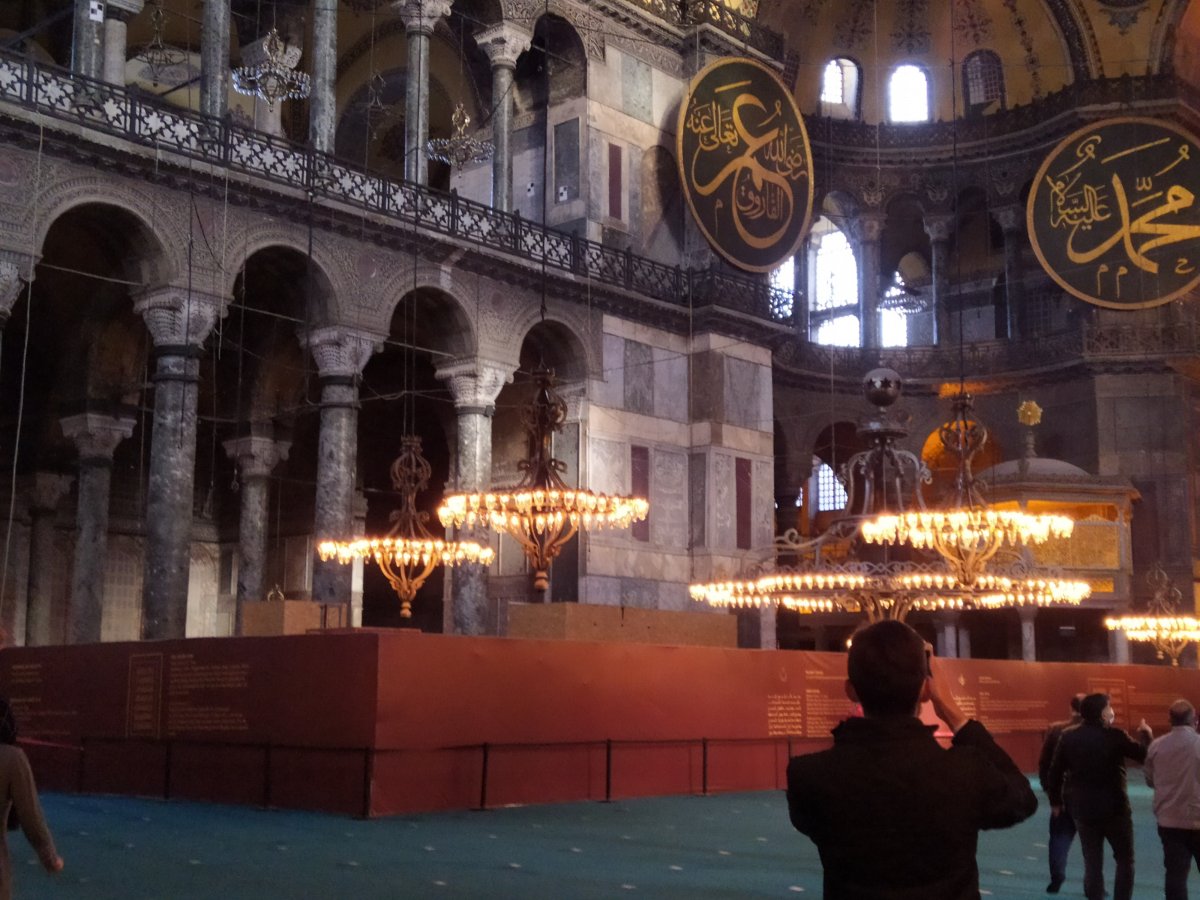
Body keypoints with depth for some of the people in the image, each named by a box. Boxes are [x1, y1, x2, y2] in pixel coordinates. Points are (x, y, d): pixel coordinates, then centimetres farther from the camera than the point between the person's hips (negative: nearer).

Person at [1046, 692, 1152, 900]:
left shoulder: (1068, 737, 0)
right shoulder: (1114, 736, -12)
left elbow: (1055, 772, 3)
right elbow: (1144, 755, -1)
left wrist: (1055, 801, 16)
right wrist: (1146, 735, 19)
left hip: (1083, 808, 3)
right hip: (1113, 807, -3)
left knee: (1092, 863, 9)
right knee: (1125, 860, 12)